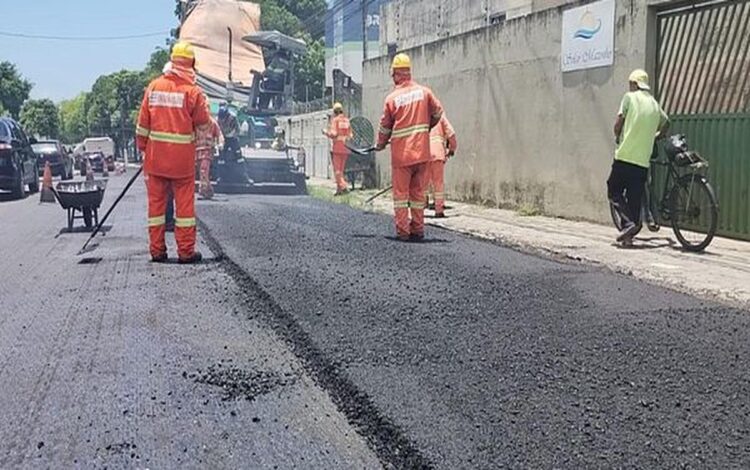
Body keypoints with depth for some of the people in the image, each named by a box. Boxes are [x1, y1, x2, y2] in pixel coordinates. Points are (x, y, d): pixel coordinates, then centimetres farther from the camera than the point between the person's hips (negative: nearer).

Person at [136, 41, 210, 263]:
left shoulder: (153, 86, 4)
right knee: (185, 202, 3)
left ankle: (157, 250, 14)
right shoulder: (192, 91, -9)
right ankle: (186, 251, 6)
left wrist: (143, 148, 16)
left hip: (156, 156, 4)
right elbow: (204, 124, -1)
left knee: (156, 201, 10)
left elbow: (143, 123, 7)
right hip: (183, 158, -3)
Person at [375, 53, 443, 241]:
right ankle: (418, 229, 15)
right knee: (418, 192, 12)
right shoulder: (424, 91, 1)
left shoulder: (392, 98, -6)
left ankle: (403, 231, 5)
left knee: (401, 192, 6)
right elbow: (438, 112, 11)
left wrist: (380, 145, 19)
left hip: (401, 154, -3)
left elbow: (385, 127, 2)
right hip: (422, 152, 3)